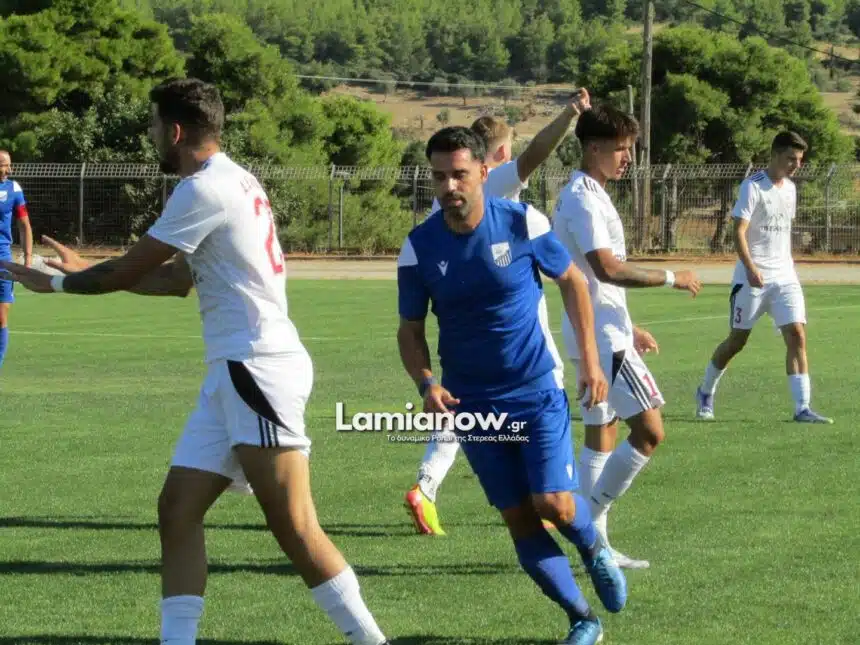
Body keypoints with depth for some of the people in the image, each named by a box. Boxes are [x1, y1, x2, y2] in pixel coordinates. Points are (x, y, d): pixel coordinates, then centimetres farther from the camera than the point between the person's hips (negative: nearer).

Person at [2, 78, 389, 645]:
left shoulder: (206, 189, -11)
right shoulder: (231, 182, 19)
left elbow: (129, 271, -6)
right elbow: (175, 280, 29)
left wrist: (57, 283, 10)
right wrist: (87, 273, 33)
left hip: (259, 368, -10)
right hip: (233, 374, 10)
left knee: (293, 526, -11)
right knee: (178, 509, 5)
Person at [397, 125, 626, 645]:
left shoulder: (524, 223, -12)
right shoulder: (420, 247, -8)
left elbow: (572, 282, 4)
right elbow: (411, 329, 2)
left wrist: (590, 361, 1)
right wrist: (426, 383, -16)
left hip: (538, 391, -2)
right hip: (473, 403, 2)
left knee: (554, 505, -13)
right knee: (519, 520, 0)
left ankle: (595, 551, 22)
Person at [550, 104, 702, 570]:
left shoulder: (585, 196, 17)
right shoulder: (583, 200, -16)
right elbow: (607, 268, -26)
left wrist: (629, 329, 25)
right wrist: (670, 279, -17)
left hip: (595, 334, 11)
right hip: (602, 336, -11)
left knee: (602, 435, 12)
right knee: (648, 431, -13)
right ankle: (590, 521, -10)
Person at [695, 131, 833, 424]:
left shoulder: (790, 188, 11)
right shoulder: (753, 186, -11)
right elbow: (739, 231, -18)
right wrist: (750, 267, -30)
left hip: (784, 276, 6)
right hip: (752, 277, -6)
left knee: (797, 335, -10)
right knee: (737, 340, 6)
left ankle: (803, 408, -13)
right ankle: (706, 392, 29)